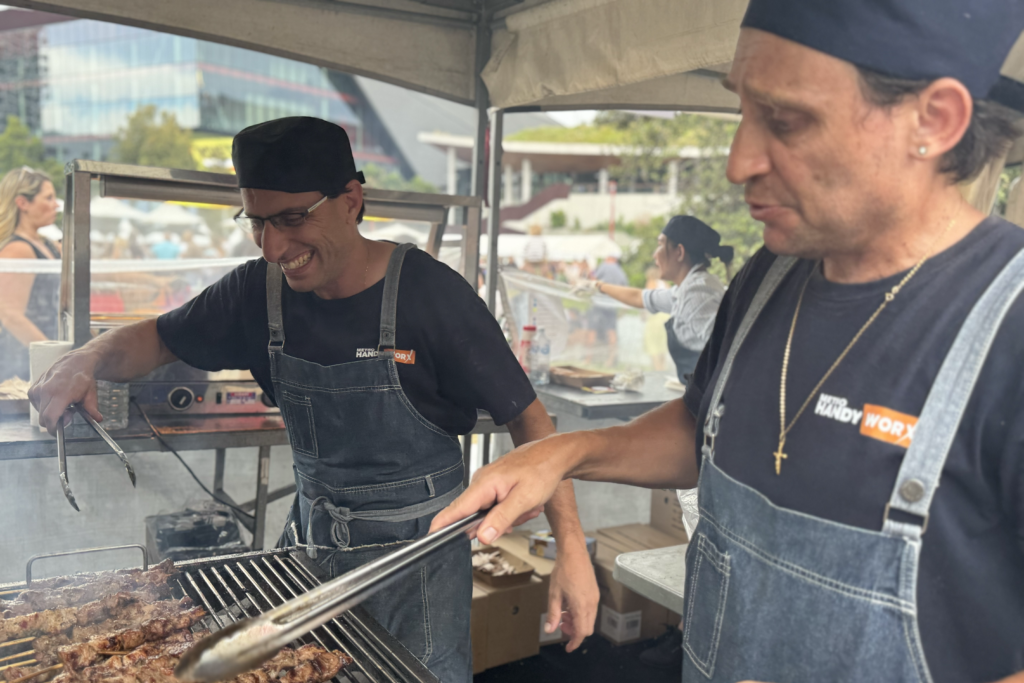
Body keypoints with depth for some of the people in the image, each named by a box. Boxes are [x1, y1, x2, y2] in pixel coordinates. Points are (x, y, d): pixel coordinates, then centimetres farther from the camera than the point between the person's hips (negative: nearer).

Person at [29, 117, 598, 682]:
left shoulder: (432, 294, -20)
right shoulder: (259, 292, -7)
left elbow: (527, 418, -16)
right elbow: (160, 340, 9)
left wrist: (571, 546, -22)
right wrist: (88, 360, -13)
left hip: (417, 556, -4)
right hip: (311, 543, 5)